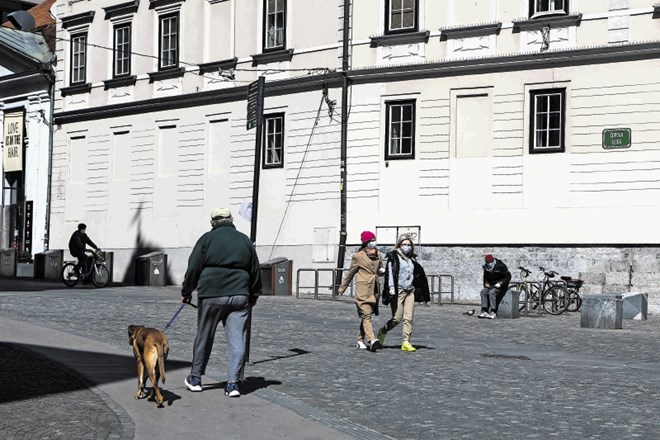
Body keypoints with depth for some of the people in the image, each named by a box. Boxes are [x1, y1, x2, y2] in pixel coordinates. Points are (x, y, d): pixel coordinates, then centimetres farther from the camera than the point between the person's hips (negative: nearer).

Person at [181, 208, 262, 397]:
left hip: (211, 296, -2)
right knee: (237, 339, 1)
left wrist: (186, 292, 9)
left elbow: (193, 268, -2)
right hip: (239, 296, 2)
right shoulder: (245, 241, 10)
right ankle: (233, 383, -4)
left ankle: (195, 378, 23)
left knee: (204, 337, 11)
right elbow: (255, 272, 16)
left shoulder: (207, 239, 0)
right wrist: (253, 297, 27)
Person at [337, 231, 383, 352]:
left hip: (374, 290, 6)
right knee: (366, 315, -14)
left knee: (367, 315, 9)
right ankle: (371, 339, -26)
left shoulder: (378, 255, 13)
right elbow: (350, 273, 5)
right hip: (363, 290, -6)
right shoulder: (358, 256, -3)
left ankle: (361, 340, 19)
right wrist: (342, 288, 11)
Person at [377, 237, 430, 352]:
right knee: (397, 318, -6)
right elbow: (390, 272, -10)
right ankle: (382, 331, 20)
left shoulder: (412, 259, 17)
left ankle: (406, 342, -3)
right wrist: (391, 287, -22)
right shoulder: (394, 257, 0)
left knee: (409, 318, -4)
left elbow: (419, 276, 22)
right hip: (398, 291, -5)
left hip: (410, 291, 5)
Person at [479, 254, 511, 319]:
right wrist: (486, 283, -1)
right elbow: (485, 278, 21)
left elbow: (508, 276, -13)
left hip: (500, 286, -6)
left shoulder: (500, 266, -14)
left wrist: (500, 283, -22)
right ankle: (484, 311, -24)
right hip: (491, 285, 6)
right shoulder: (486, 268, 5)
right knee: (483, 292, -20)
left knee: (491, 292, -32)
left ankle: (493, 313, -34)